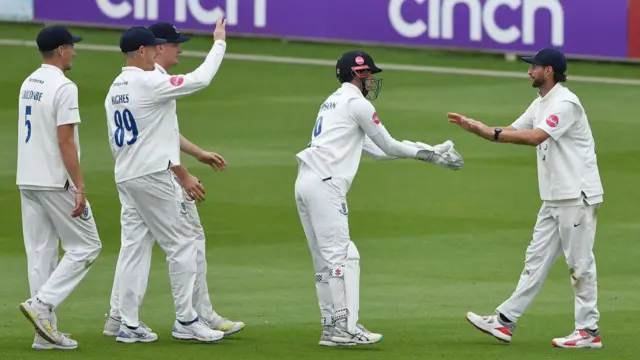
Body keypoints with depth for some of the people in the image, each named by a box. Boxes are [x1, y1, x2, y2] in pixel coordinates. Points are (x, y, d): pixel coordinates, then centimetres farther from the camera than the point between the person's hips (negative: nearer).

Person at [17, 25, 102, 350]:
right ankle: (42, 305, -10)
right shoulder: (64, 88, -15)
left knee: (40, 252, 8)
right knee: (85, 246, 2)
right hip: (55, 183, -9)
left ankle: (46, 331, 7)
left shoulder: (28, 85, 12)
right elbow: (65, 142, -20)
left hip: (27, 182, 9)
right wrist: (80, 188, -19)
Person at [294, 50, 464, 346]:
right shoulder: (357, 104, -3)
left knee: (326, 260, 11)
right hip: (324, 185, -10)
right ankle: (344, 329, -13)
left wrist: (426, 152, 24)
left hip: (306, 184, 10)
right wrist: (427, 152, 14)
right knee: (340, 256, -10)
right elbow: (388, 146, 2)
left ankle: (331, 327, 11)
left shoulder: (333, 102, 26)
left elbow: (374, 148, 26)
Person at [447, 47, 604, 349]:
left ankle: (588, 331, 1)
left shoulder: (565, 103, -16)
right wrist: (474, 127, 3)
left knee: (580, 263, -4)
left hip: (578, 196, -10)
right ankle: (505, 321, 9)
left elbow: (535, 137, -27)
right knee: (536, 259, 9)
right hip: (554, 198, 10)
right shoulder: (541, 104, 16)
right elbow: (512, 132, 17)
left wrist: (491, 132, -25)